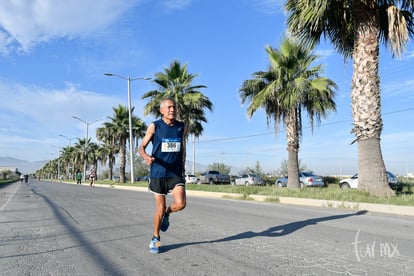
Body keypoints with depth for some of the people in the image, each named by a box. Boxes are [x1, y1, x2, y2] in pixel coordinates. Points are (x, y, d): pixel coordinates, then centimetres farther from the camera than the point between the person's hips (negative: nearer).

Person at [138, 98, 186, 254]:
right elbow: (141, 147, -3)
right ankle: (155, 239, 27)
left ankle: (167, 213, 20)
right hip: (158, 173, -2)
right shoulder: (154, 126, -4)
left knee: (180, 204, -15)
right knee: (160, 208, 4)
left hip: (175, 173, 2)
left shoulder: (181, 126, 6)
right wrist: (146, 157, -25)